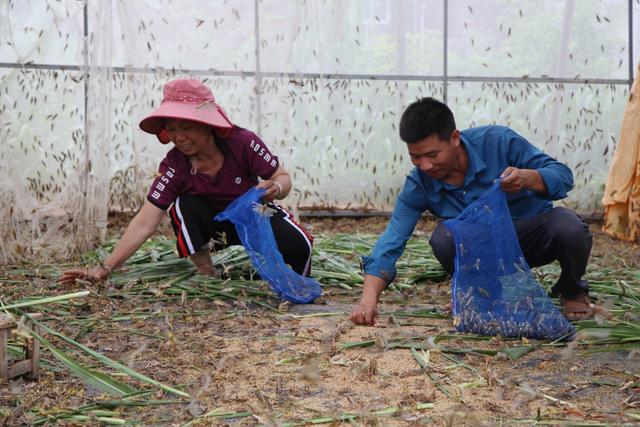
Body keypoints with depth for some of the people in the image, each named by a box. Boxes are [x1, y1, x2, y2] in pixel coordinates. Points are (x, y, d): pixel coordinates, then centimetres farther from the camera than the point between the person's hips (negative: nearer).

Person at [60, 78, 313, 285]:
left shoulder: (242, 142, -27)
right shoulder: (174, 165, -24)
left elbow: (283, 178, -15)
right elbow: (144, 223, -29)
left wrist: (274, 188, -41)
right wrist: (105, 268, -37)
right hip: (215, 224, 1)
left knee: (297, 245, -30)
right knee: (184, 206, -31)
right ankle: (207, 276, -14)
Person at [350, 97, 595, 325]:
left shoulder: (498, 141, -24)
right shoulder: (418, 184, -17)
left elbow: (563, 176, -21)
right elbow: (392, 241, -20)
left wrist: (527, 177, -44)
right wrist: (368, 299, -35)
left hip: (535, 235, -1)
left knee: (569, 228, -34)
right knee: (443, 238, -30)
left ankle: (572, 292, 1)